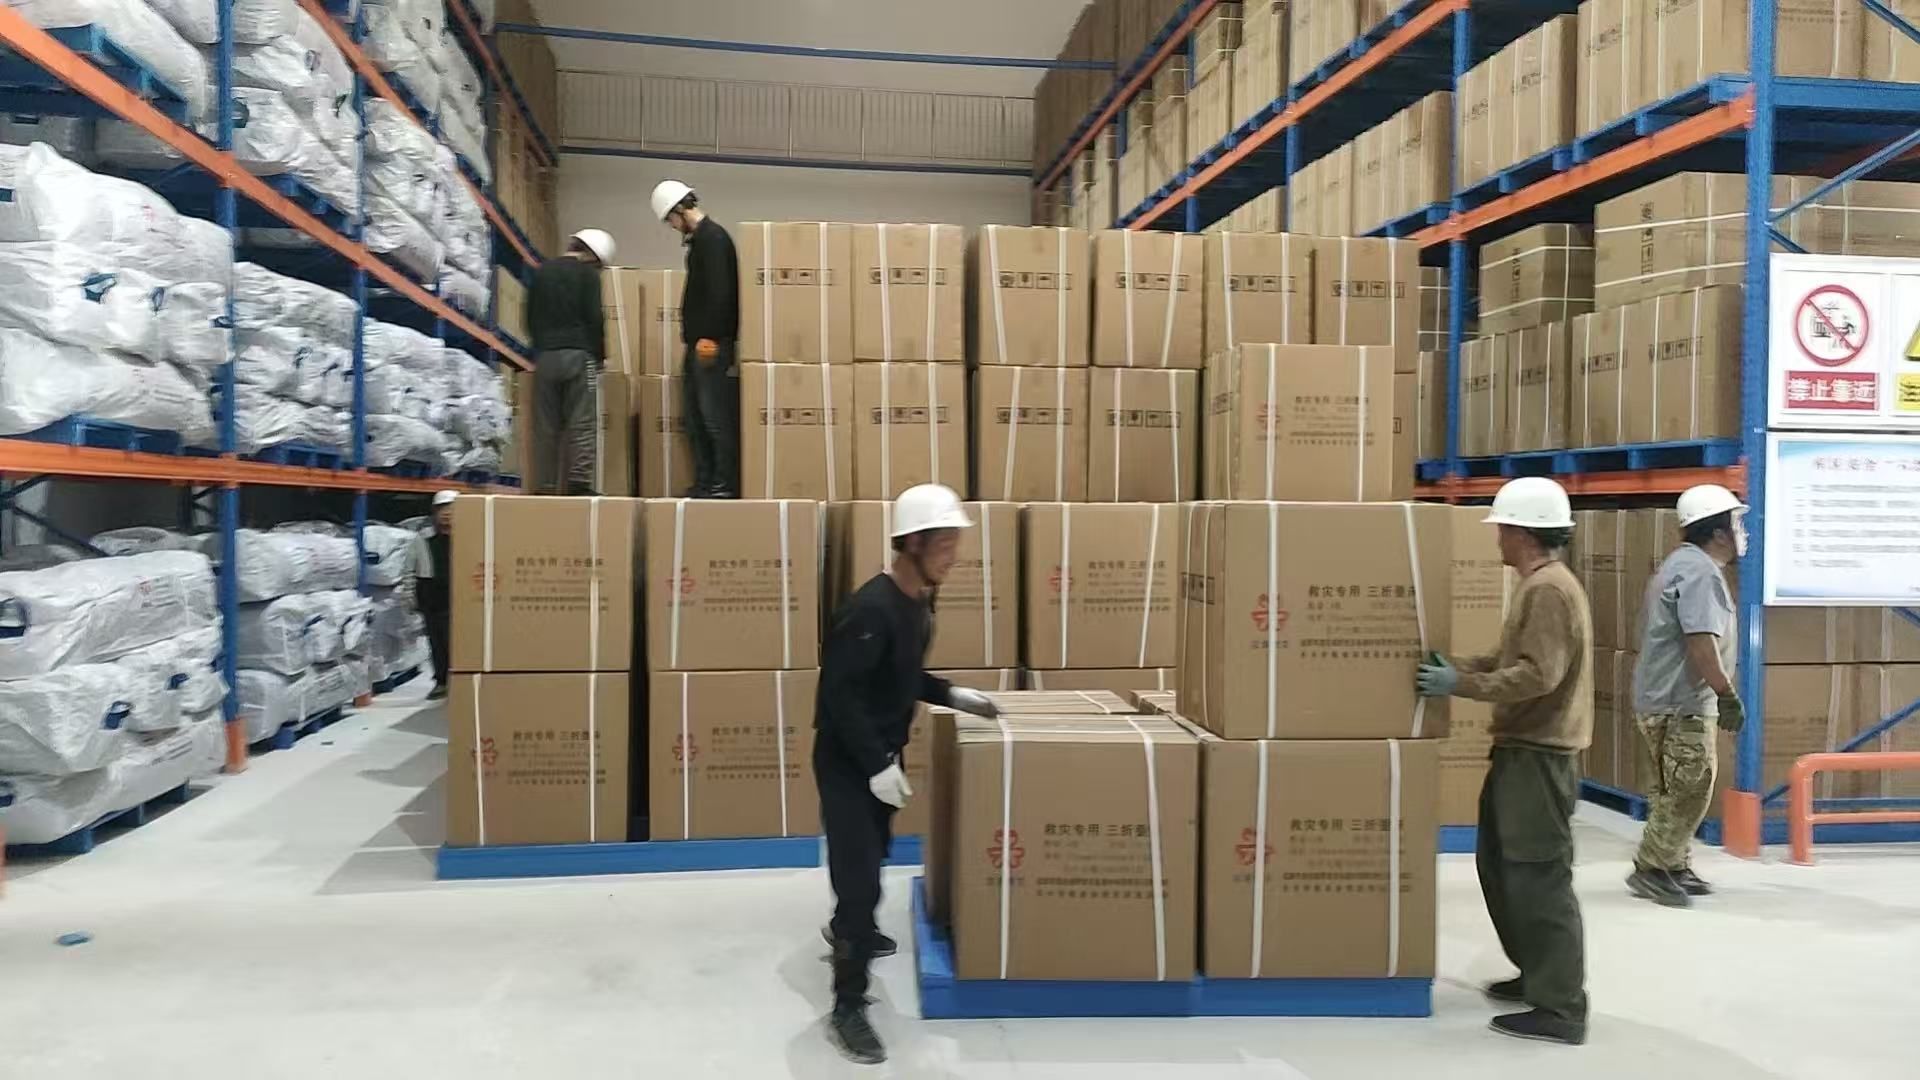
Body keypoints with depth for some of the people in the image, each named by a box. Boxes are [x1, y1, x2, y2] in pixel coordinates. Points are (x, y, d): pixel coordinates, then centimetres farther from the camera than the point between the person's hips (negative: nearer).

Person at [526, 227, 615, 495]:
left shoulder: (541, 272, 16)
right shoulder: (587, 272, 1)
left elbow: (530, 318, 16)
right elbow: (594, 318, -6)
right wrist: (599, 353, 5)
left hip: (544, 355, 5)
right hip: (578, 355, -4)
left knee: (546, 426, 5)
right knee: (583, 423, -4)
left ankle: (544, 486, 4)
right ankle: (580, 483, -11)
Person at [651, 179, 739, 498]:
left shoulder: (713, 238, -11)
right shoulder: (698, 239, 19)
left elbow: (720, 293, -20)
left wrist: (709, 337, -21)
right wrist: (689, 330, 16)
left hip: (711, 344, -10)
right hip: (697, 343, 10)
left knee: (716, 417, -6)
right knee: (693, 417, 11)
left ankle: (725, 485, -1)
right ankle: (704, 482, 17)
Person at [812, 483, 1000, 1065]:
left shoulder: (918, 602, 4)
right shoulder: (871, 609, -26)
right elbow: (840, 693, -27)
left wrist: (953, 696, 7)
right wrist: (876, 765, -28)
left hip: (883, 754, 9)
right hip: (848, 760, -9)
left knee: (874, 854, 26)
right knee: (860, 876, -9)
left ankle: (847, 928, 53)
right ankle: (847, 1009, 1)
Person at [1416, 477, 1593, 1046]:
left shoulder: (1549, 589, -18)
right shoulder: (1539, 586, 17)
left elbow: (1538, 674, -25)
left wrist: (1463, 685, -20)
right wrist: (1457, 666, 11)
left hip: (1540, 754, -11)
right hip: (1522, 749, 11)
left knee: (1539, 877, -6)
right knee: (1501, 866, 18)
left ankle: (1561, 1009, 1)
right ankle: (1539, 974, 29)